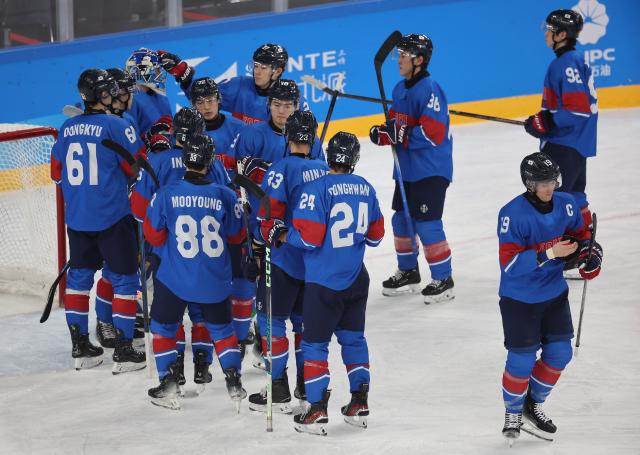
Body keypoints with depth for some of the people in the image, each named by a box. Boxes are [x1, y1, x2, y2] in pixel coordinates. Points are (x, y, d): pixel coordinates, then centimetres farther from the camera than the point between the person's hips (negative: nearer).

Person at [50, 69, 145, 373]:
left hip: (76, 219, 6)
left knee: (79, 276, 16)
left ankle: (80, 347, 19)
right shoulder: (116, 126, -13)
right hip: (112, 218, -6)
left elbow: (57, 172, 14)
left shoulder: (67, 129, 5)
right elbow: (138, 168, -12)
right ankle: (123, 352, 0)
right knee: (124, 278, 2)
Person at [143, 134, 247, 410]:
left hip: (175, 277, -2)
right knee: (222, 328, 20)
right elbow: (236, 236, 4)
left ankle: (168, 383, 12)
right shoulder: (225, 196, -9)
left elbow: (154, 234, -3)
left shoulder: (166, 194, -12)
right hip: (215, 281, 2)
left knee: (163, 327, 17)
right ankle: (234, 382, 13)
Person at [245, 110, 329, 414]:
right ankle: (307, 385, 23)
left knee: (271, 318, 0)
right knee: (305, 320, 18)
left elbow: (270, 217, -18)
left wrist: (261, 251, -5)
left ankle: (278, 391, -2)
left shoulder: (283, 169, -14)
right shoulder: (325, 169, 5)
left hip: (286, 260, -6)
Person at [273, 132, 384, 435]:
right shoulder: (365, 188, 3)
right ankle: (359, 404, 21)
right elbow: (375, 235, 11)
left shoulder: (317, 189, -17)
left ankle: (317, 411, 1)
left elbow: (309, 238, -20)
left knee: (315, 343, 3)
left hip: (324, 282, -6)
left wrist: (281, 234, -4)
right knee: (353, 337, 19)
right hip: (356, 280, 6)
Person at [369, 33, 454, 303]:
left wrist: (401, 135, -25)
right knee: (401, 220, 15)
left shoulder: (429, 90, -19)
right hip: (406, 169, 9)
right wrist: (384, 133, -4)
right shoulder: (400, 89, 10)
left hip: (431, 170, -9)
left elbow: (433, 133, -25)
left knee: (427, 224, -9)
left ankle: (443, 280, 2)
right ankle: (408, 273, 30)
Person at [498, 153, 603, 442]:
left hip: (555, 293, 6)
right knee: (522, 360, -1)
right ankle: (513, 412, 23)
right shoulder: (512, 214, -23)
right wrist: (550, 253, -32)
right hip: (519, 298, -6)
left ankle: (533, 404, 29)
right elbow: (509, 263, -26)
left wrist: (589, 254, -8)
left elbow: (580, 233, 12)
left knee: (559, 353, 7)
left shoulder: (566, 204, -6)